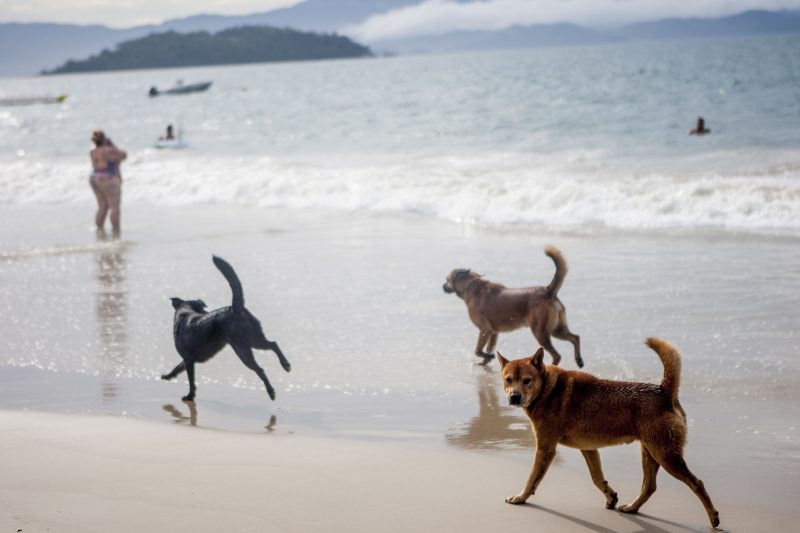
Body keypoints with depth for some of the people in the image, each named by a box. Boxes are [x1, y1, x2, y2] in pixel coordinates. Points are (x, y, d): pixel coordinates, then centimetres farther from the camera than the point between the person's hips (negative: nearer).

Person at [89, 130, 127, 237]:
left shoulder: (93, 152, 7)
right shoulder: (109, 151, -15)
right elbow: (124, 155, -3)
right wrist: (113, 146, 5)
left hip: (95, 179, 8)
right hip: (108, 180, -8)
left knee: (102, 207, 12)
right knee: (114, 207, -5)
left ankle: (99, 229, 9)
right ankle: (116, 231, -7)